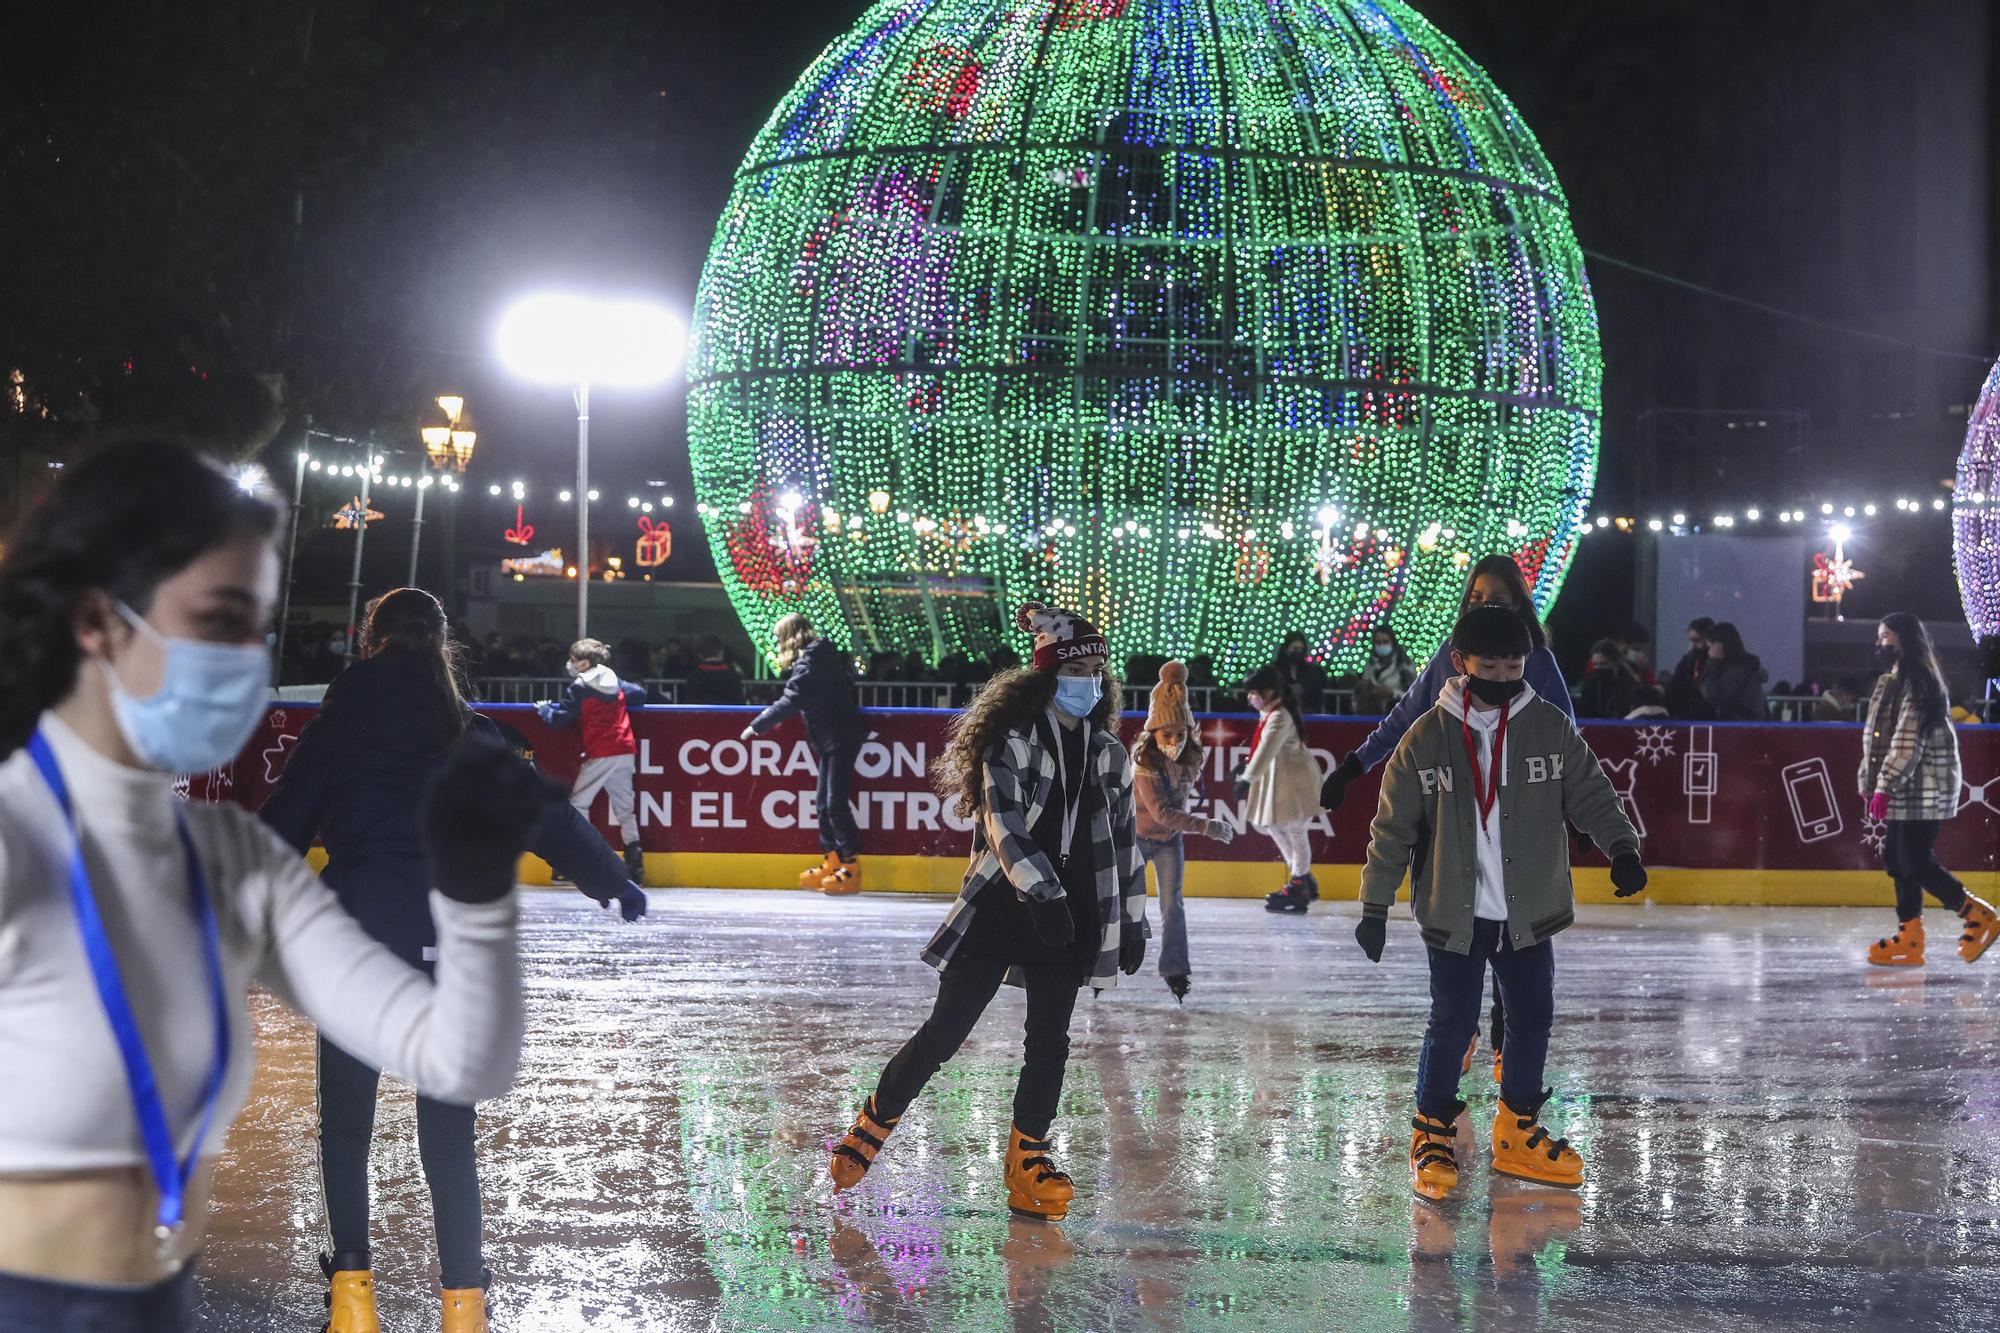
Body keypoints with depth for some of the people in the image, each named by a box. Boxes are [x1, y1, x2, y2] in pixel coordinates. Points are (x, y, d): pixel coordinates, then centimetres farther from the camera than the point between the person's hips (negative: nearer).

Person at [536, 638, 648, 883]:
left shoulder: (579, 688, -3)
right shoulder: (616, 684, 14)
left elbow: (561, 719, -4)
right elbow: (640, 695, 21)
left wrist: (544, 709, 16)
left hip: (600, 755, -6)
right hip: (626, 752, 6)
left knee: (578, 802, 3)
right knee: (624, 807, 12)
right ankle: (635, 863, 7)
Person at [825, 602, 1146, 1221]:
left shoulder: (1109, 753, 11)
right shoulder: (1012, 740, -7)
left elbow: (1124, 840, 18)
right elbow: (1004, 823, -18)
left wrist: (1133, 920, 18)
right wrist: (1041, 892, -29)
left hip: (1072, 918, 4)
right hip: (1000, 908, -4)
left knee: (1049, 1041, 2)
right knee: (944, 1032, -2)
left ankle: (1028, 1159, 11)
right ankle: (872, 1126, 13)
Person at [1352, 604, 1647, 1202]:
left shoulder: (1550, 727, -2)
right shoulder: (1428, 738, -7)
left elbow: (1590, 794, 3)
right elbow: (1392, 828, -2)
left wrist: (1621, 848, -15)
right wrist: (1375, 907, -3)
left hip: (1529, 913, 3)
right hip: (1455, 913, -3)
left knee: (1533, 1018, 9)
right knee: (1452, 1024, -4)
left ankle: (1518, 1134, 25)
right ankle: (1432, 1136, 12)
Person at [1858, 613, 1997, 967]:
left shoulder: (1918, 683, -16)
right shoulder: (1891, 682, 16)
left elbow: (1908, 741, -22)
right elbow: (1877, 739, 21)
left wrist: (1884, 785, -23)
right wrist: (1869, 783, 19)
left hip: (1922, 790, -10)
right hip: (1903, 792, 10)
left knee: (1916, 861, -10)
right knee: (1898, 859, 8)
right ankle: (1909, 939, 12)